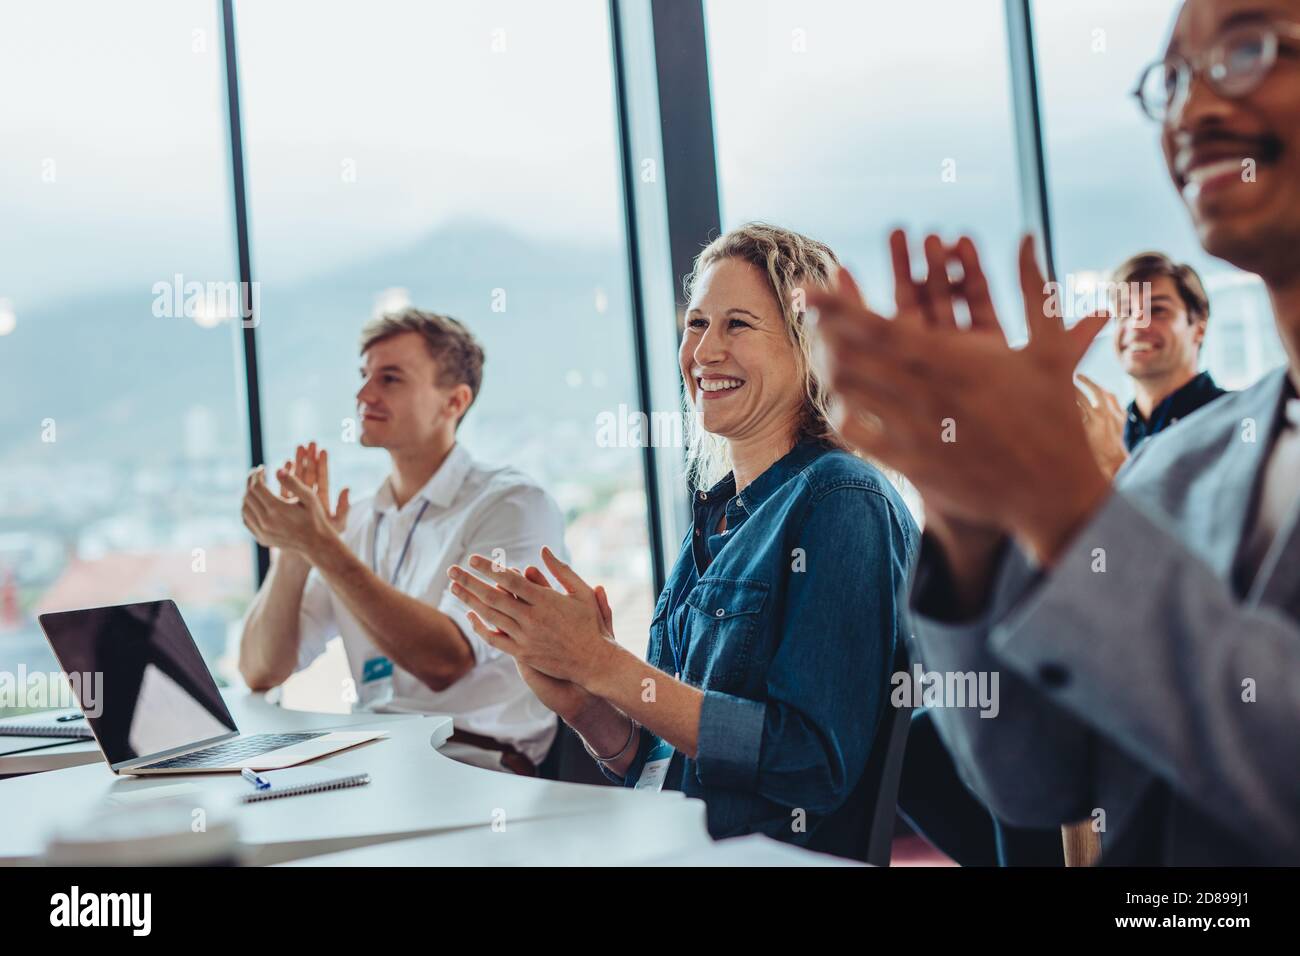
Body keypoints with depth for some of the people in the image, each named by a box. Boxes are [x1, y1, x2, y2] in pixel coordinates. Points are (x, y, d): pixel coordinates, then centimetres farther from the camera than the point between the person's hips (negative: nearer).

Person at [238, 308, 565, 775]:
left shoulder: (515, 505, -5)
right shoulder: (354, 524, 13)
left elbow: (444, 660, -19)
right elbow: (260, 673, 6)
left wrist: (321, 545, -22)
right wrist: (292, 552, -9)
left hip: (478, 763, -5)